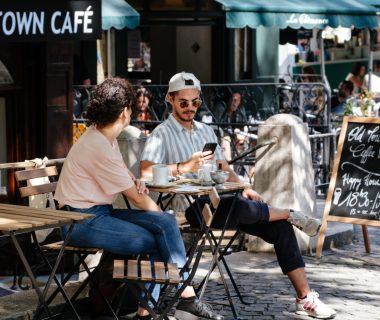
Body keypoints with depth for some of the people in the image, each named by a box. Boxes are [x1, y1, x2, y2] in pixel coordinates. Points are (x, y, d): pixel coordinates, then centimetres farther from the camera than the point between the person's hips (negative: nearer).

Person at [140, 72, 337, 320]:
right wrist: (185, 167, -28)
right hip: (190, 206, -7)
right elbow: (146, 171, -18)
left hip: (219, 200, 7)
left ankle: (305, 297, -10)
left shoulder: (205, 131, 22)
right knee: (240, 207, -35)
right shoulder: (162, 134, -2)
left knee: (279, 226, -11)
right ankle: (291, 215, -6)